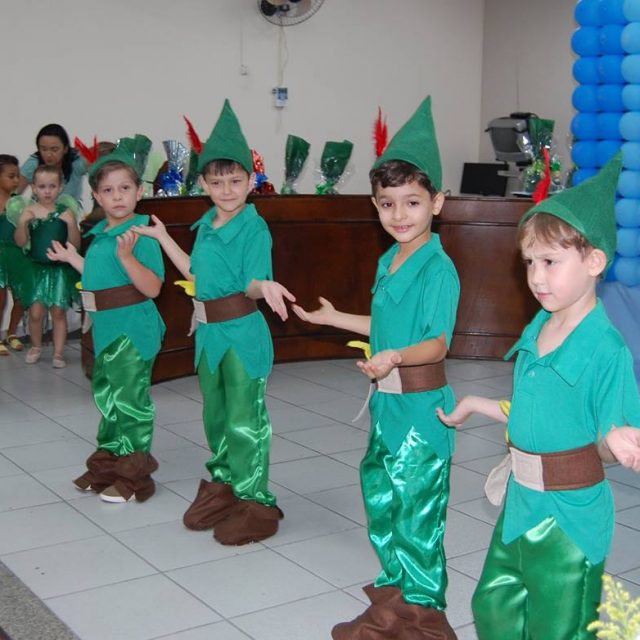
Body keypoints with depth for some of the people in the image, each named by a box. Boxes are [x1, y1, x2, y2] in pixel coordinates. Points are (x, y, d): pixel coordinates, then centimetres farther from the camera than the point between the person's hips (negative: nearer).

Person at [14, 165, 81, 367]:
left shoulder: (65, 211, -5)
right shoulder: (29, 211, -2)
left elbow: (75, 244, -5)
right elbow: (20, 242, -3)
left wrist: (71, 223, -20)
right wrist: (22, 222, -18)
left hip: (60, 268, -1)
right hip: (37, 268, 1)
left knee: (58, 312, 2)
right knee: (36, 312, -2)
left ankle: (58, 352, 13)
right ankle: (36, 346, 23)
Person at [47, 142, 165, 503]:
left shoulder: (141, 234, -16)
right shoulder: (99, 234, 12)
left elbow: (152, 287, -23)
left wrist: (127, 255, -33)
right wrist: (73, 258, 24)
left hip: (133, 328, -9)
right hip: (106, 327, 9)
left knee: (130, 399, 0)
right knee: (106, 396, 18)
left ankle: (134, 476, 13)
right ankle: (108, 464, 33)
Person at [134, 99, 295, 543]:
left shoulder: (254, 227, -15)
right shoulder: (205, 226, 8)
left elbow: (253, 284, -22)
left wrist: (265, 287, -45)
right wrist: (163, 238, 25)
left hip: (243, 332, -8)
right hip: (209, 331, 8)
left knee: (245, 419, 0)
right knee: (215, 415, 20)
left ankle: (255, 501, 13)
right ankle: (222, 485, 37)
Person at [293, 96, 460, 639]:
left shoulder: (439, 268, -16)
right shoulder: (388, 261, 10)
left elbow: (437, 343, -21)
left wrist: (396, 357, -38)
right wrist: (335, 318, 28)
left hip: (421, 408, -9)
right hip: (387, 403, 9)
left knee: (418, 508, 0)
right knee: (380, 498, 17)